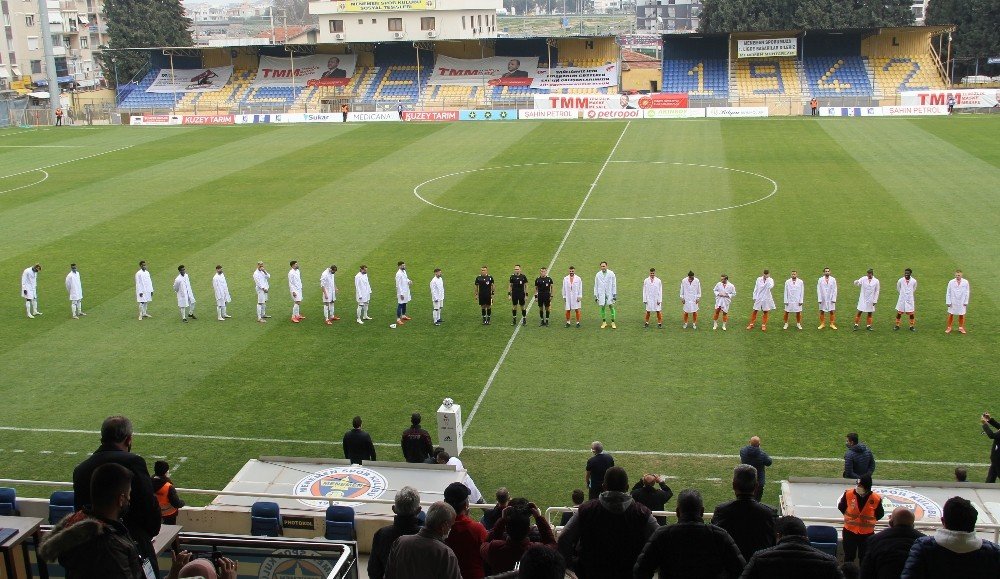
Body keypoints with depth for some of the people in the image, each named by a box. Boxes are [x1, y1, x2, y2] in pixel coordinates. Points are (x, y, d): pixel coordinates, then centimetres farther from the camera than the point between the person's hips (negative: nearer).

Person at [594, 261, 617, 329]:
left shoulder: (611, 274, -2)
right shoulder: (598, 275, 3)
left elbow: (614, 285, 0)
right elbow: (596, 286, 8)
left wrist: (615, 294, -3)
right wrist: (595, 295, 4)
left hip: (609, 293, -1)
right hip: (601, 294, 1)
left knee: (611, 307, -3)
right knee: (602, 307, 3)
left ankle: (613, 322, 4)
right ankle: (604, 322, 13)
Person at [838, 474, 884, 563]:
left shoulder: (876, 499, -15)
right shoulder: (848, 494, -15)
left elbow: (880, 514, 5)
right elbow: (841, 506, 5)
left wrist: (868, 520, -1)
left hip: (867, 533, 0)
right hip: (849, 532, 1)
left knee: (865, 558, 13)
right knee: (849, 557, 14)